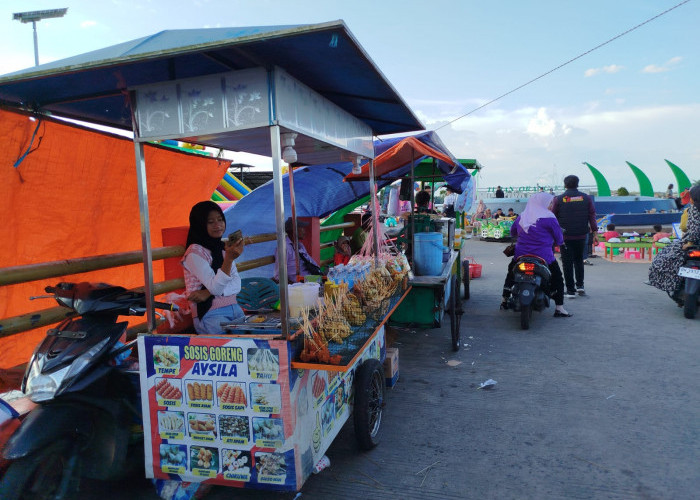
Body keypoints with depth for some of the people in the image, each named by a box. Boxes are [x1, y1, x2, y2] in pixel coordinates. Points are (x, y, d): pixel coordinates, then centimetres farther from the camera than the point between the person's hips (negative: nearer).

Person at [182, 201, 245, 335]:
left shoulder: (223, 248, 14)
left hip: (235, 309, 6)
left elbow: (237, 285, 4)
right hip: (209, 316, -6)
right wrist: (229, 258, -31)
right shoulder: (195, 253, -8)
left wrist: (208, 292, -13)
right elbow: (215, 287, -17)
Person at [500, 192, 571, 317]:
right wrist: (560, 242, 21)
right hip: (543, 257, -4)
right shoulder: (549, 218, -9)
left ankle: (504, 301, 29)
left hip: (521, 254, 4)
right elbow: (559, 239, -2)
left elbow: (513, 232, 20)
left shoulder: (521, 216, 6)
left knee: (511, 274, 25)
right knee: (557, 278, 12)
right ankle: (559, 309, 6)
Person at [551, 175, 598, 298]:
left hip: (565, 236, -2)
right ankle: (580, 285, 13)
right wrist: (594, 234, 5)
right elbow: (592, 216, 3)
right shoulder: (586, 198, 4)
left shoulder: (559, 199, -2)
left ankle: (571, 290, 3)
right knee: (579, 260, 20)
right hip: (581, 236, 3)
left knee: (567, 263, 2)